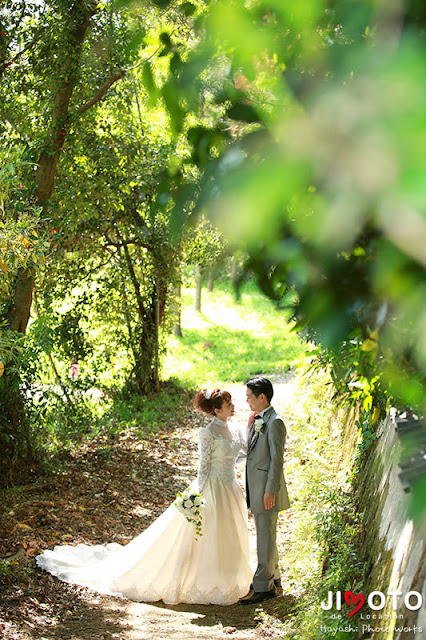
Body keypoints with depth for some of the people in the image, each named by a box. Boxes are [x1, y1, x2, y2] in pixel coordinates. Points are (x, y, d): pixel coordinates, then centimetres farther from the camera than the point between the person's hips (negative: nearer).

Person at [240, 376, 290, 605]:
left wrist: (270, 491, -20)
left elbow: (277, 459, -19)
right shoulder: (257, 420, 11)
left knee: (266, 537, -2)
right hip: (255, 485, 9)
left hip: (267, 487, -9)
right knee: (264, 535, 18)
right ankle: (272, 577, 31)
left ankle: (262, 587, 4)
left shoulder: (274, 422, -17)